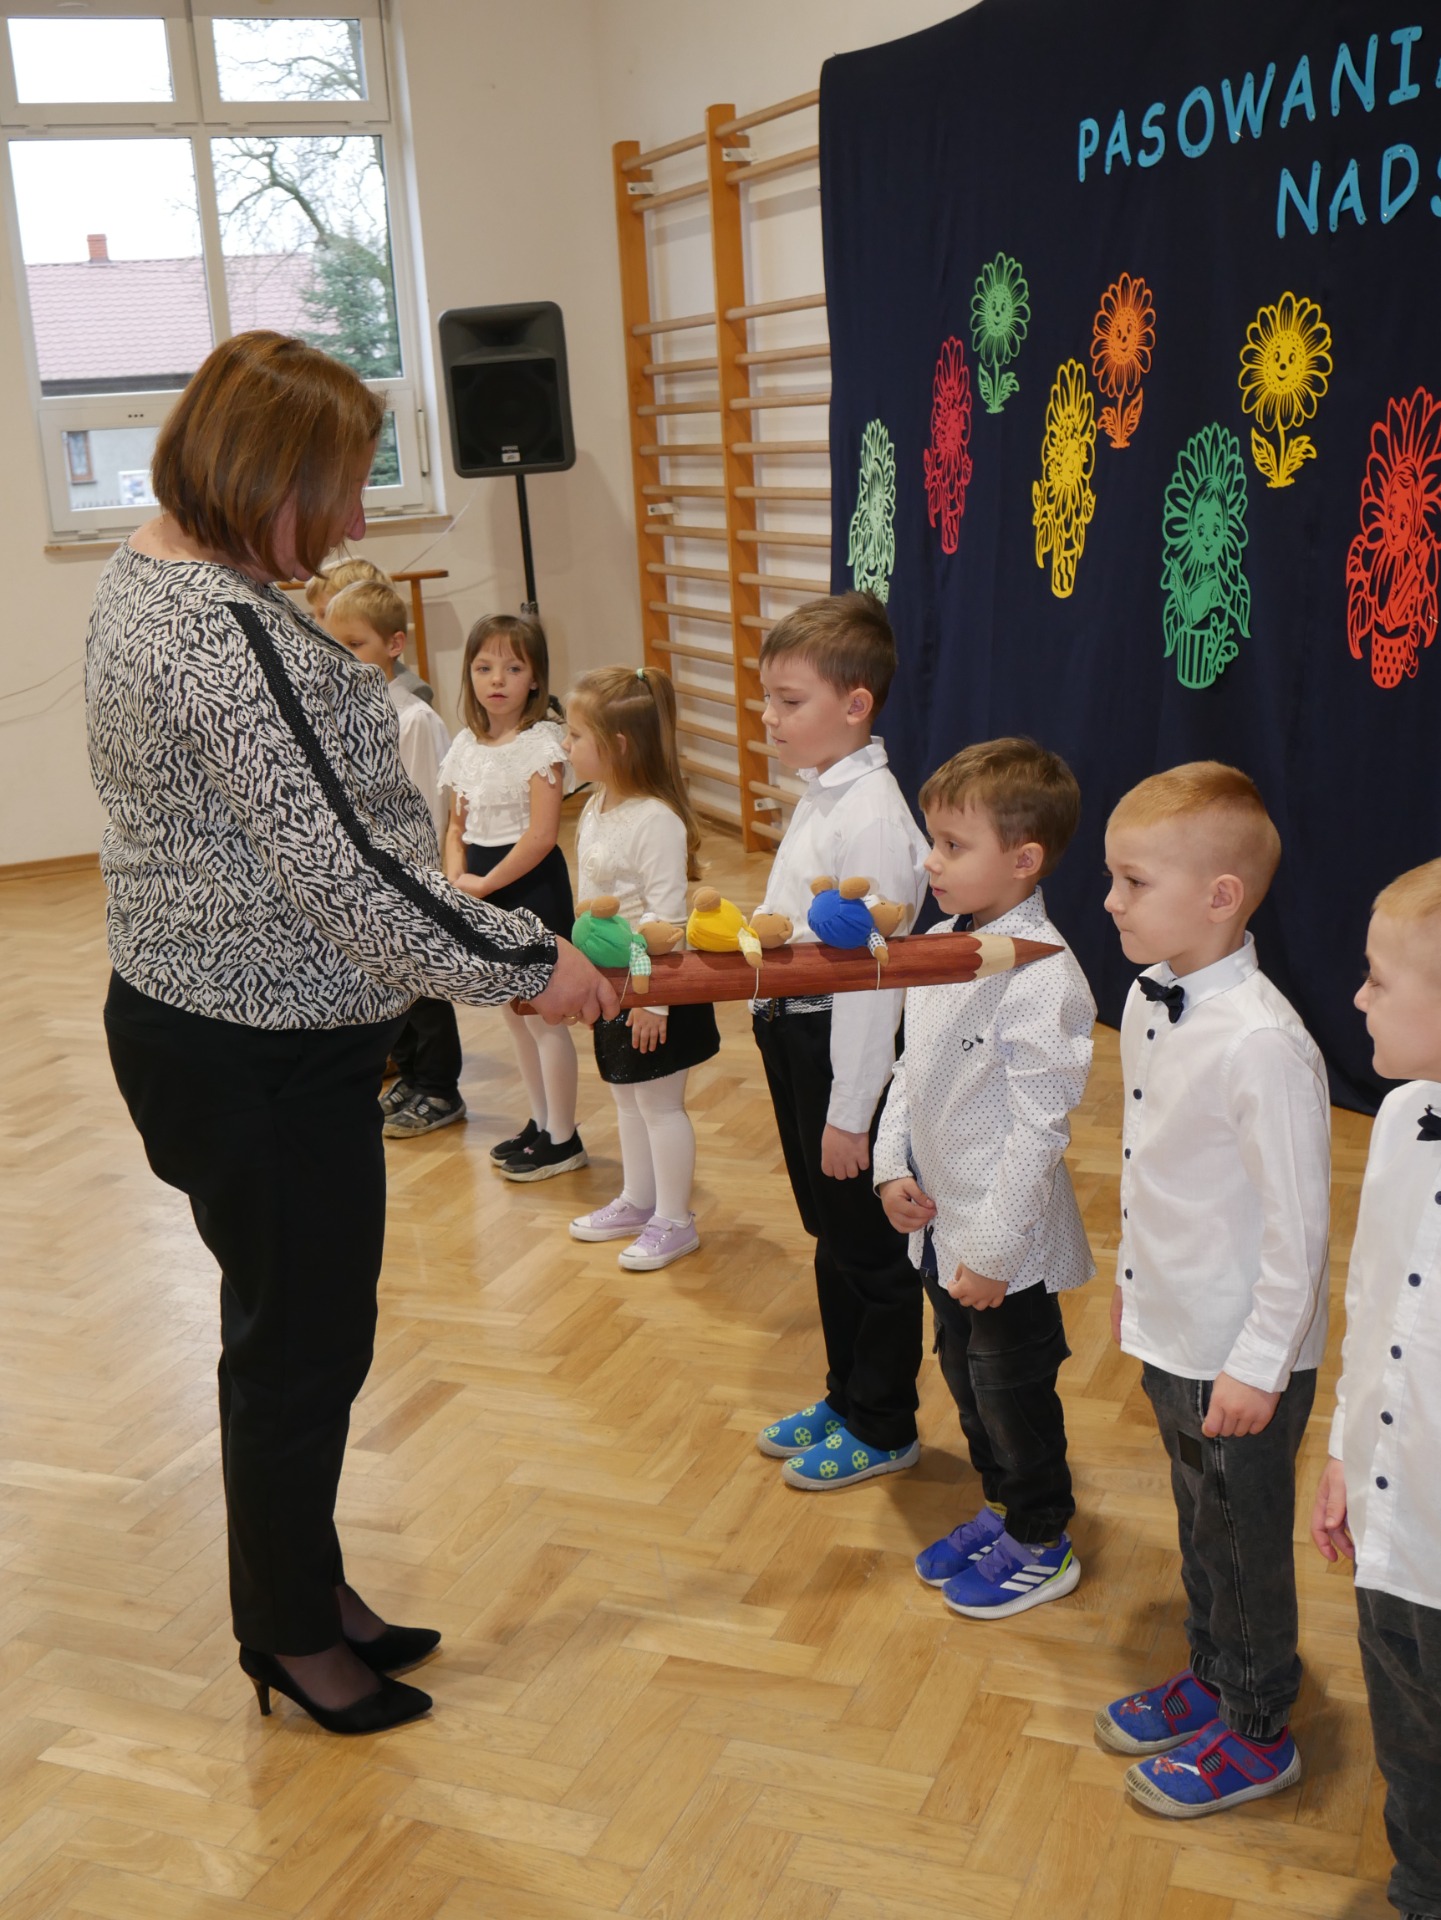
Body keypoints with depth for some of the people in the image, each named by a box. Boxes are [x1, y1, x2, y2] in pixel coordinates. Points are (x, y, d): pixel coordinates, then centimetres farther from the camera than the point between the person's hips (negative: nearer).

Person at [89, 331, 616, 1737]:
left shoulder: (147, 577, 9)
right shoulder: (230, 634, -25)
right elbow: (338, 870, -27)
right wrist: (524, 964, -17)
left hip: (192, 1018, 10)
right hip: (263, 1058, -10)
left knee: (294, 1327, 22)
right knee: (300, 1344, 8)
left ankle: (302, 1590, 40)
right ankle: (294, 1634, 30)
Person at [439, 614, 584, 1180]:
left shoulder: (543, 742, -14)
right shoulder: (466, 745, 8)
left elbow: (541, 835, -20)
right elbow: (457, 824, 13)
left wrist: (484, 883, -14)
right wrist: (454, 876, -5)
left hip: (530, 885, -7)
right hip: (484, 892, 7)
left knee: (541, 1014, 0)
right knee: (514, 1012, 16)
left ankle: (563, 1139, 12)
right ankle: (540, 1123, 30)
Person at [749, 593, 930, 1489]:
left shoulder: (873, 818, -23)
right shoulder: (820, 796, 7)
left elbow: (871, 971, -23)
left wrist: (850, 1111, -21)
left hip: (844, 1044, -9)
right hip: (793, 1030, 10)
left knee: (871, 1247, 8)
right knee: (830, 1237, 22)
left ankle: (883, 1428, 25)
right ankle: (845, 1398, 39)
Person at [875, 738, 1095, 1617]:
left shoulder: (1043, 978, -26)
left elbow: (1037, 1128, -24)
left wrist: (993, 1249, -20)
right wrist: (894, 1165, 0)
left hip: (1006, 1242, -8)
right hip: (941, 1221, 8)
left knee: (1014, 1392, 10)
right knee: (966, 1374, 23)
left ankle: (1042, 1546, 32)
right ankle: (1001, 1510, 45)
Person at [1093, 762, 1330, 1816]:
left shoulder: (1265, 1044, -29)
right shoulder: (1149, 999, -3)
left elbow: (1299, 1225, -23)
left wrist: (1256, 1369, -18)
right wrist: (1135, 1275, 16)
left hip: (1244, 1360, -7)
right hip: (1171, 1333, 8)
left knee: (1247, 1548, 14)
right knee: (1200, 1525, 26)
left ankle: (1257, 1733, 36)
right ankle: (1212, 1678, 48)